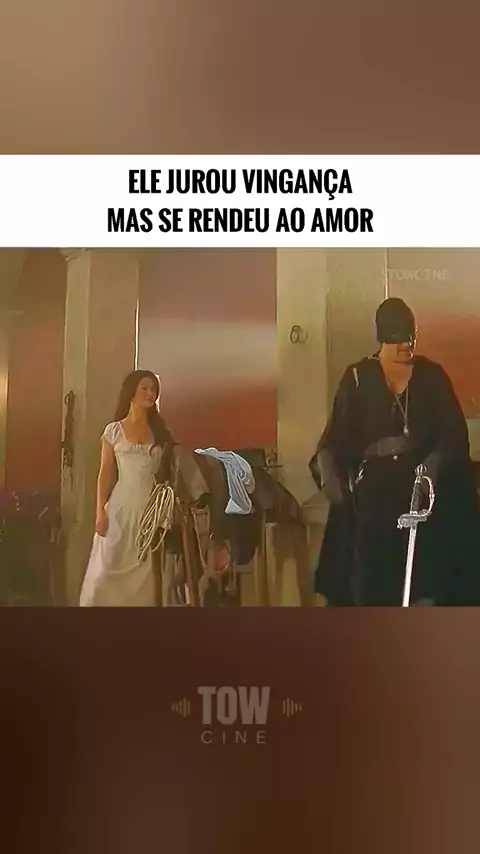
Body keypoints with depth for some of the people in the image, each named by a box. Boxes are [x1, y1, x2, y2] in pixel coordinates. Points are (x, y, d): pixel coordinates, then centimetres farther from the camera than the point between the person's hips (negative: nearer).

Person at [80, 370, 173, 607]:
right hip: (122, 505, -1)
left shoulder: (159, 431, 9)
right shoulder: (114, 430, 3)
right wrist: (100, 511, -5)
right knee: (108, 570, -2)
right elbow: (105, 474, 2)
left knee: (146, 573, 2)